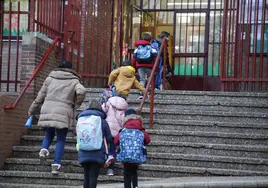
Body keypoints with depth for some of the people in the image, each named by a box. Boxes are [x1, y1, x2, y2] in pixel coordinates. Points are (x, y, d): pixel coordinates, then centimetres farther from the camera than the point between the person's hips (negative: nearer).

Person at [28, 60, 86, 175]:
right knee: (61, 139, 7)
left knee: (49, 135, 22)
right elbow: (81, 91, -14)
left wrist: (32, 111, 26)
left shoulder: (50, 78, 16)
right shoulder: (74, 81, 8)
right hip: (63, 114, -2)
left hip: (47, 112, 3)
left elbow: (40, 97, 17)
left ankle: (44, 149, -7)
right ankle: (56, 164, -1)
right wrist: (76, 104, 3)